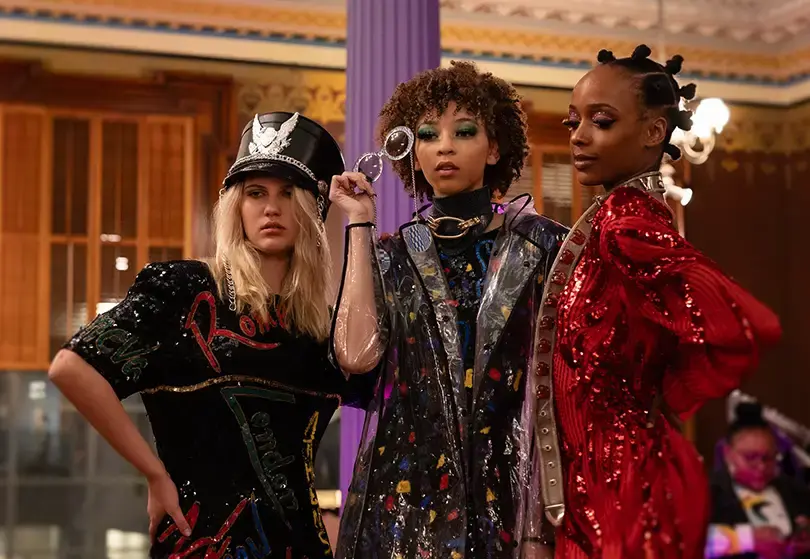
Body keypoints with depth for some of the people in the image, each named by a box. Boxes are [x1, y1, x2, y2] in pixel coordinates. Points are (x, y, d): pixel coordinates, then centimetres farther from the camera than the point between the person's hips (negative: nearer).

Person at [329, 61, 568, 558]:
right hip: (406, 497, 1)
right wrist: (360, 226, -6)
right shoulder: (390, 256, 5)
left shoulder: (542, 246, 1)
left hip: (509, 496, -1)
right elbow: (357, 355, -12)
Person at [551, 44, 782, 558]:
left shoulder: (625, 222, -20)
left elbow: (747, 330, -28)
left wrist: (664, 396, -15)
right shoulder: (618, 214, 7)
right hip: (609, 470, 9)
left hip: (623, 479, -9)